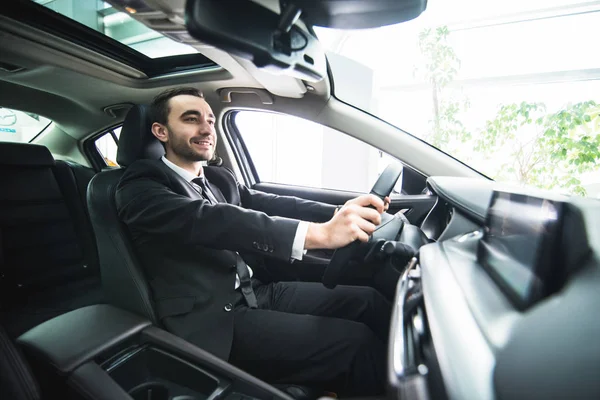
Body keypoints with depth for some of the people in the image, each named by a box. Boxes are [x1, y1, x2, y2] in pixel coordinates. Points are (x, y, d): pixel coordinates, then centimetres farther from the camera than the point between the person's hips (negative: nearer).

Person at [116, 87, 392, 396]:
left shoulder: (221, 179, 15)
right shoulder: (140, 185, -8)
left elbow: (269, 204, 0)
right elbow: (206, 220, -25)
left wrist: (339, 212, -19)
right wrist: (319, 233, -36)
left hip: (259, 292, 7)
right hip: (213, 320, -6)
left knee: (369, 301, -4)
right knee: (355, 343, -18)